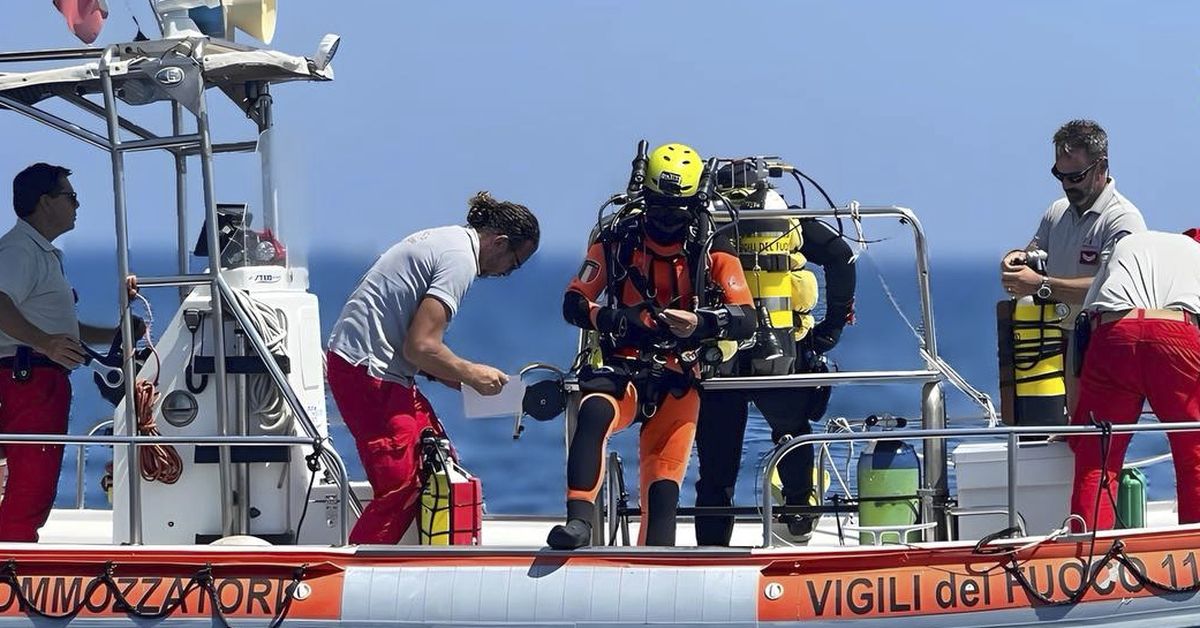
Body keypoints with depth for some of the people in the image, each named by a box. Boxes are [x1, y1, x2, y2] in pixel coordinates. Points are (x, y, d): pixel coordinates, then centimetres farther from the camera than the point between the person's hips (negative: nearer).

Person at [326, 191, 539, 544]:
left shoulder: (444, 240, 16)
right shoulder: (460, 259, -15)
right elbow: (421, 346, -21)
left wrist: (443, 371, 10)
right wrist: (471, 375, -6)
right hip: (368, 370, -10)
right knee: (400, 488, -11)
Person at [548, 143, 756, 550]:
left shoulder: (713, 251, 2)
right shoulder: (618, 239, 4)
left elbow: (745, 319, -6)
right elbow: (573, 303, 4)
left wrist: (699, 323, -27)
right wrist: (612, 318, -19)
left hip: (678, 378, 1)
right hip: (624, 367, -1)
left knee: (663, 485, -7)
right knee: (593, 413, -34)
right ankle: (579, 521, -39)